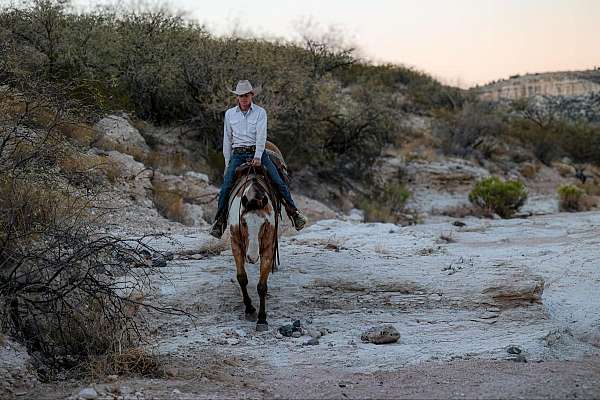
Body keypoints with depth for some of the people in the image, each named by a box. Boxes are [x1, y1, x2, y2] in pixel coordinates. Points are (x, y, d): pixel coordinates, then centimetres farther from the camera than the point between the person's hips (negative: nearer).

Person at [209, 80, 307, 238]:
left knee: (278, 182, -14)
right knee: (225, 187, -15)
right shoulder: (229, 114, 9)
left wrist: (258, 156, -20)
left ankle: (294, 213, -9)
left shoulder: (260, 112, 2)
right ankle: (220, 221, -7)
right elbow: (227, 140, 13)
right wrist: (228, 163, 9)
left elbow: (261, 135, -9)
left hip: (257, 152, -1)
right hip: (237, 154, 1)